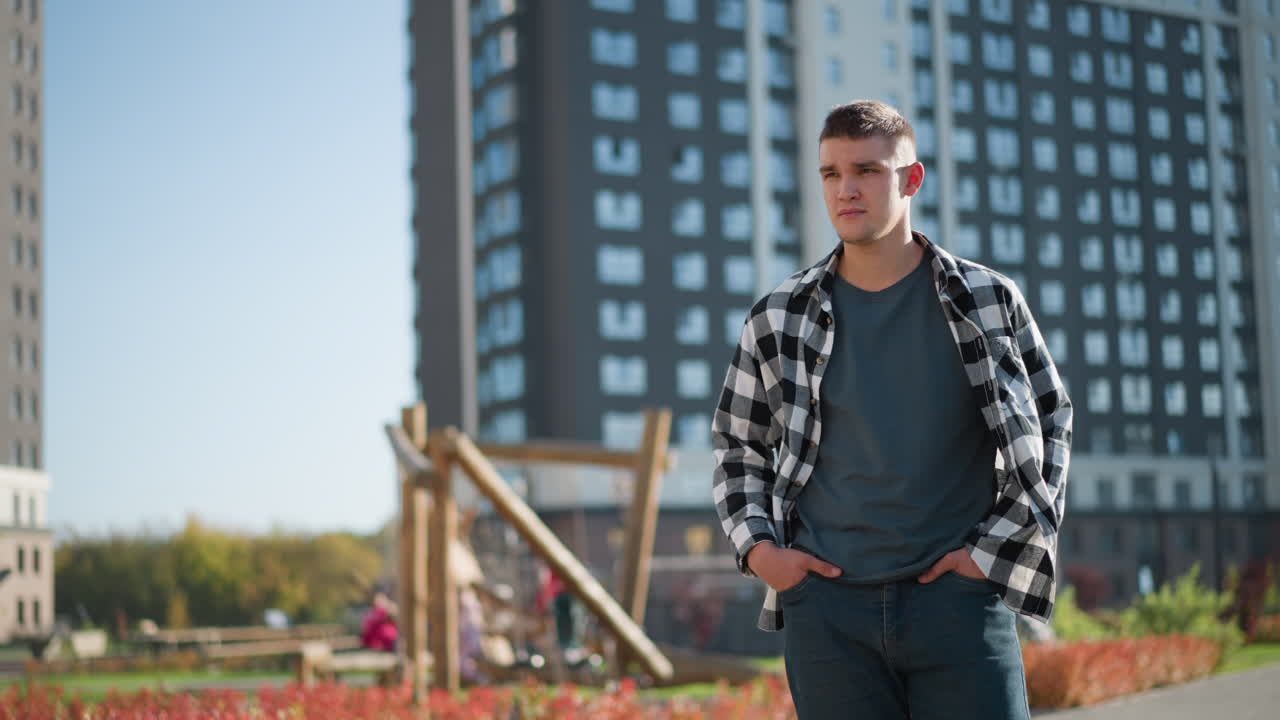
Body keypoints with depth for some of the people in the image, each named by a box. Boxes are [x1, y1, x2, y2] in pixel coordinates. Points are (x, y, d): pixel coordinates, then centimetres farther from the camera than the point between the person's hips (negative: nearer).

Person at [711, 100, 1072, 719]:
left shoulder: (989, 301, 3)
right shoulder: (779, 320, 5)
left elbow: (1051, 423, 11)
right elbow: (736, 445, 17)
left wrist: (997, 547, 2)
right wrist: (757, 548, 2)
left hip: (959, 598, -1)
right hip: (828, 607, 1)